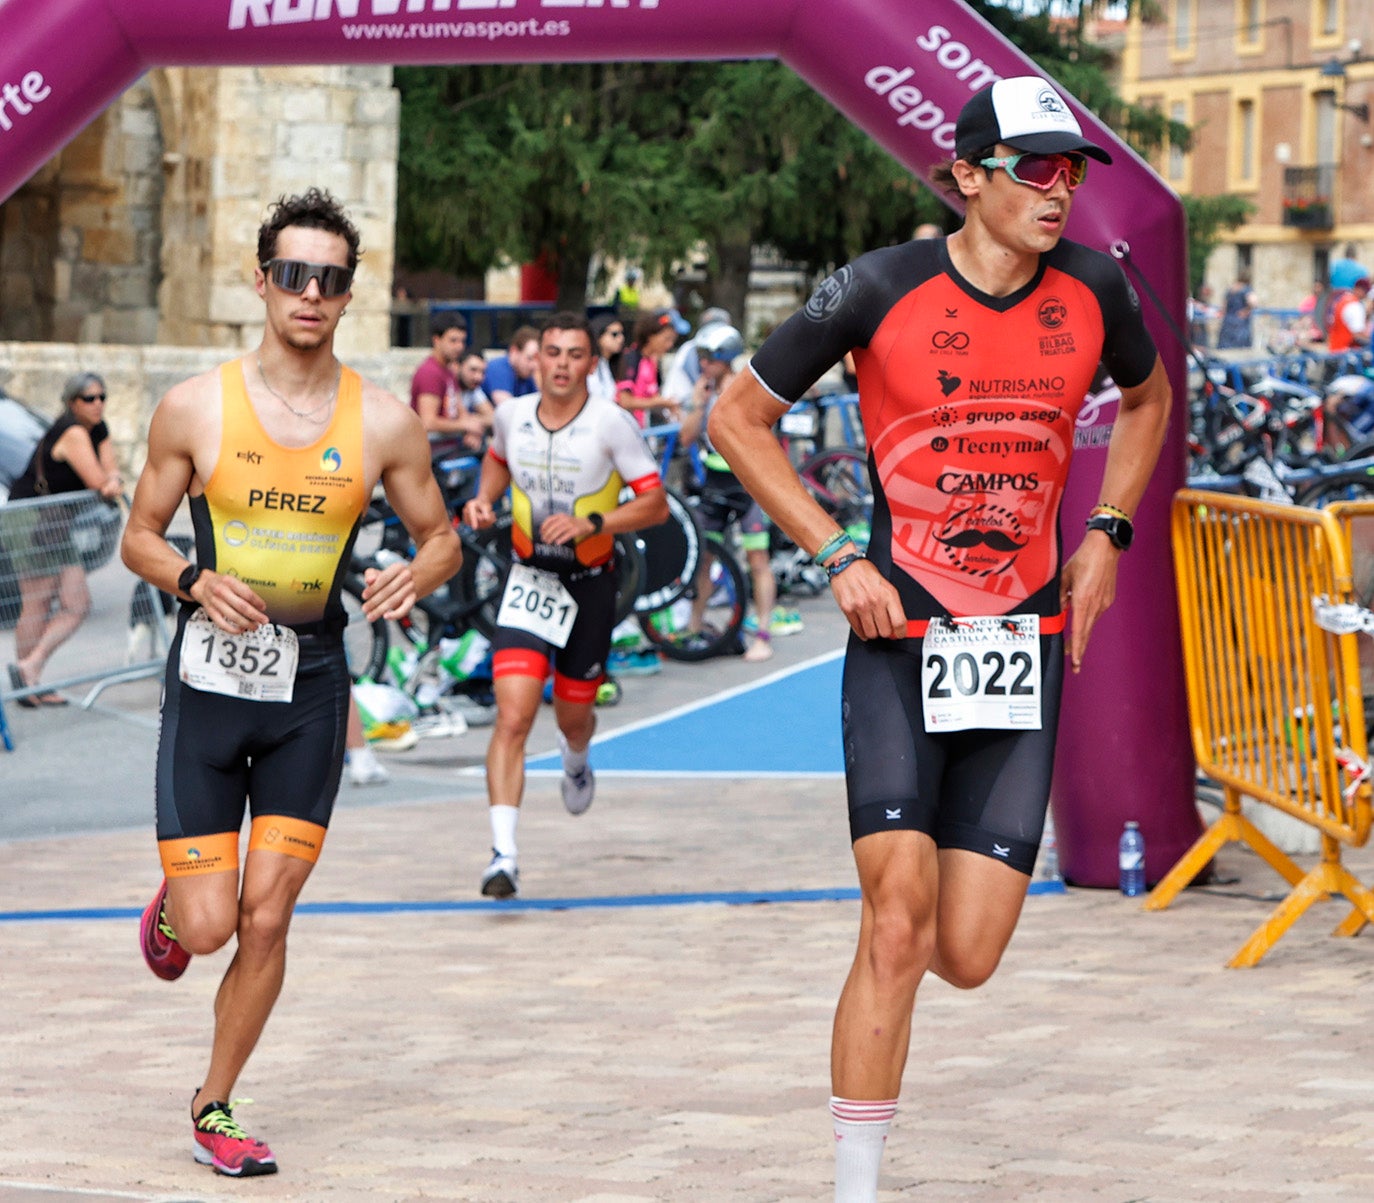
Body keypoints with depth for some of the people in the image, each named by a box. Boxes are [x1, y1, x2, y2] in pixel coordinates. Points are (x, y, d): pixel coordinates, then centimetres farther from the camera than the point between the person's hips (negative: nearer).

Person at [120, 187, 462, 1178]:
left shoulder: (384, 422, -2)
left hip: (311, 687, 1)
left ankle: (214, 1107, 16)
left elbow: (442, 537, 10)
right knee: (207, 927, -6)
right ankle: (172, 904, 32)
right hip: (209, 680, -1)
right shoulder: (195, 408, -5)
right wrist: (197, 582, -17)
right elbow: (140, 536, 4)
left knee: (267, 919, -2)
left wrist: (415, 578, -13)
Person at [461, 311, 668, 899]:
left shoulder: (612, 424, -14)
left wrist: (591, 523, -26)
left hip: (591, 581, -1)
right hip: (529, 580, 1)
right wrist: (483, 500, 1)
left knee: (573, 714, 18)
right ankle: (503, 855, -21)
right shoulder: (512, 415, -3)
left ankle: (576, 763, 58)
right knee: (513, 717, -16)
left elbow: (655, 503, -13)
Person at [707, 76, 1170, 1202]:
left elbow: (1147, 397, 24)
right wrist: (838, 556, -6)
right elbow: (738, 415, 1)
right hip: (900, 638, -3)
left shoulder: (1093, 287, 2)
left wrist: (1106, 532, 11)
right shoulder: (880, 289, -9)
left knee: (965, 958, -1)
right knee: (899, 920, -16)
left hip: (1026, 645, 3)